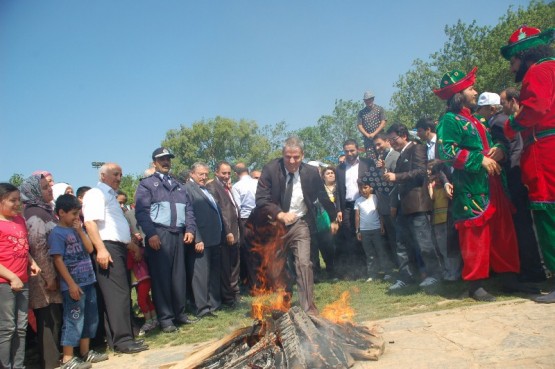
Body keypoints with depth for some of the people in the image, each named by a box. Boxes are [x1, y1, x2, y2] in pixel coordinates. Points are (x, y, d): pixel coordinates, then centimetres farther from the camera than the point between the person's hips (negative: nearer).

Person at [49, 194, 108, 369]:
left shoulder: (77, 230, 12)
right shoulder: (57, 233, -10)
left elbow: (90, 249, 5)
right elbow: (58, 261, -15)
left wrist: (80, 230, -4)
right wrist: (71, 284, -18)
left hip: (88, 281, 8)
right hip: (74, 284, -8)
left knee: (91, 317, 14)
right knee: (74, 320, -2)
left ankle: (85, 352, 27)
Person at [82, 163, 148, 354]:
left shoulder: (110, 195, 23)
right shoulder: (96, 193, -6)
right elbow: (90, 222, -19)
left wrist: (130, 243, 29)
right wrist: (101, 249, -27)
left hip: (118, 248, 10)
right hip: (107, 248, -10)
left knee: (122, 293, 11)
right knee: (118, 294, -11)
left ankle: (116, 338, 19)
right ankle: (122, 340, -8)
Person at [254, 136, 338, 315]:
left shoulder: (311, 172, -8)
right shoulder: (270, 169, -13)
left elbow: (323, 198, 7)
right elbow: (261, 200, -16)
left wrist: (333, 218, 18)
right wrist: (280, 215, -27)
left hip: (299, 224, 0)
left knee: (304, 264, -13)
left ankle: (309, 307, -2)